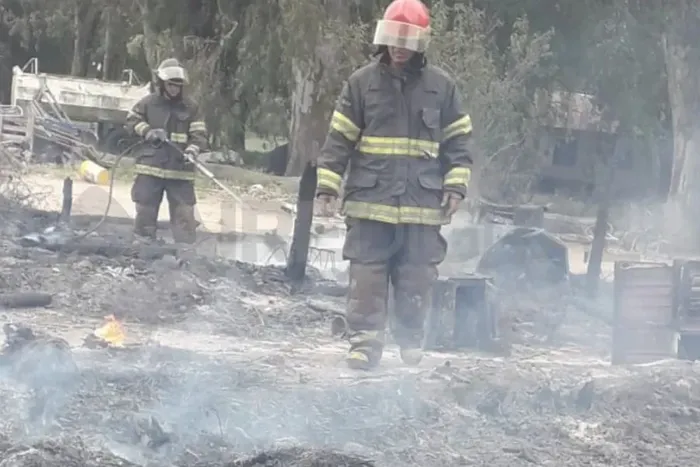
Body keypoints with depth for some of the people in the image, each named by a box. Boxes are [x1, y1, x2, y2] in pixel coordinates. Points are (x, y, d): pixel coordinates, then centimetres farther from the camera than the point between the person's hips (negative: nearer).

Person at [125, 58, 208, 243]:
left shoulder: (190, 108, 4)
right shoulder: (148, 103, 3)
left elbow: (199, 134, 1)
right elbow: (131, 121, 11)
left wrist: (192, 151, -19)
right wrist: (147, 131, -8)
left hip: (180, 170, 0)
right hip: (150, 167, 0)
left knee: (185, 215, -2)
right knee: (145, 212, 7)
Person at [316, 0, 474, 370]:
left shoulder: (441, 86, 6)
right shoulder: (362, 82, 3)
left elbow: (457, 141, 10)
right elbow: (339, 138, 4)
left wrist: (456, 186, 0)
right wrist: (327, 184, -2)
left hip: (423, 204, 1)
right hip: (370, 201, -1)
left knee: (417, 277, 6)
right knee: (367, 275, -3)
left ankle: (411, 340, 20)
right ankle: (364, 342, 1)